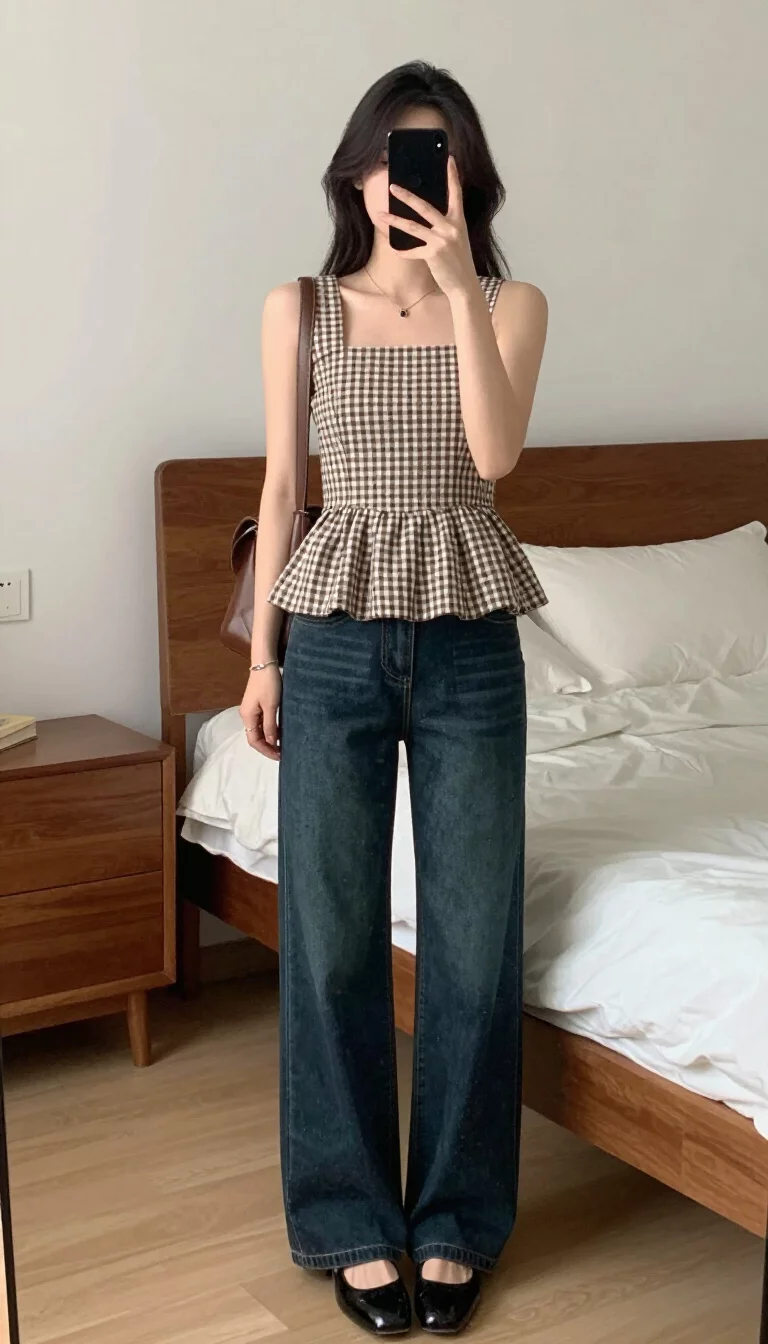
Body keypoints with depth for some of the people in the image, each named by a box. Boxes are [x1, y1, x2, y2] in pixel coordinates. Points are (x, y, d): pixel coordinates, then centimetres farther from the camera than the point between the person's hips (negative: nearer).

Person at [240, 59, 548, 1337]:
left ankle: (455, 1219, 22)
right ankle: (355, 1219, 22)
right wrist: (263, 653, 3)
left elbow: (496, 452, -13)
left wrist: (459, 285, -20)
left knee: (472, 938, 4)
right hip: (335, 642, 0)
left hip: (470, 646, 0)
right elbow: (281, 485, 6)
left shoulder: (513, 303, 3)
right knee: (334, 939, 5)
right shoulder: (299, 310, 4)